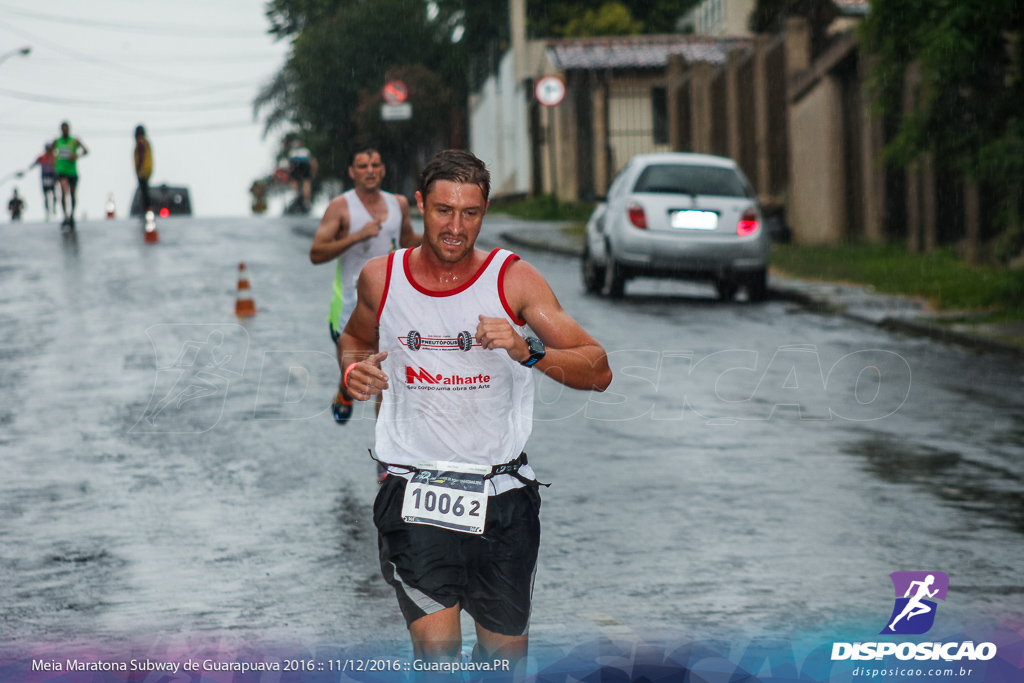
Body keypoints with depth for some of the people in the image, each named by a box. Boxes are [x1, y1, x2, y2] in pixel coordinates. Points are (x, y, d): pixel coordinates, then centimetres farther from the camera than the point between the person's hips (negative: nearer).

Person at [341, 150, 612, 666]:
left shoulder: (513, 279, -5)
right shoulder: (381, 277, 1)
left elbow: (598, 373, -8)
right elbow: (356, 337, 24)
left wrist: (529, 352, -25)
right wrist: (354, 370, 2)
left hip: (502, 492, 1)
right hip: (414, 490, 0)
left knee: (505, 652, 11)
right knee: (437, 651, -17)